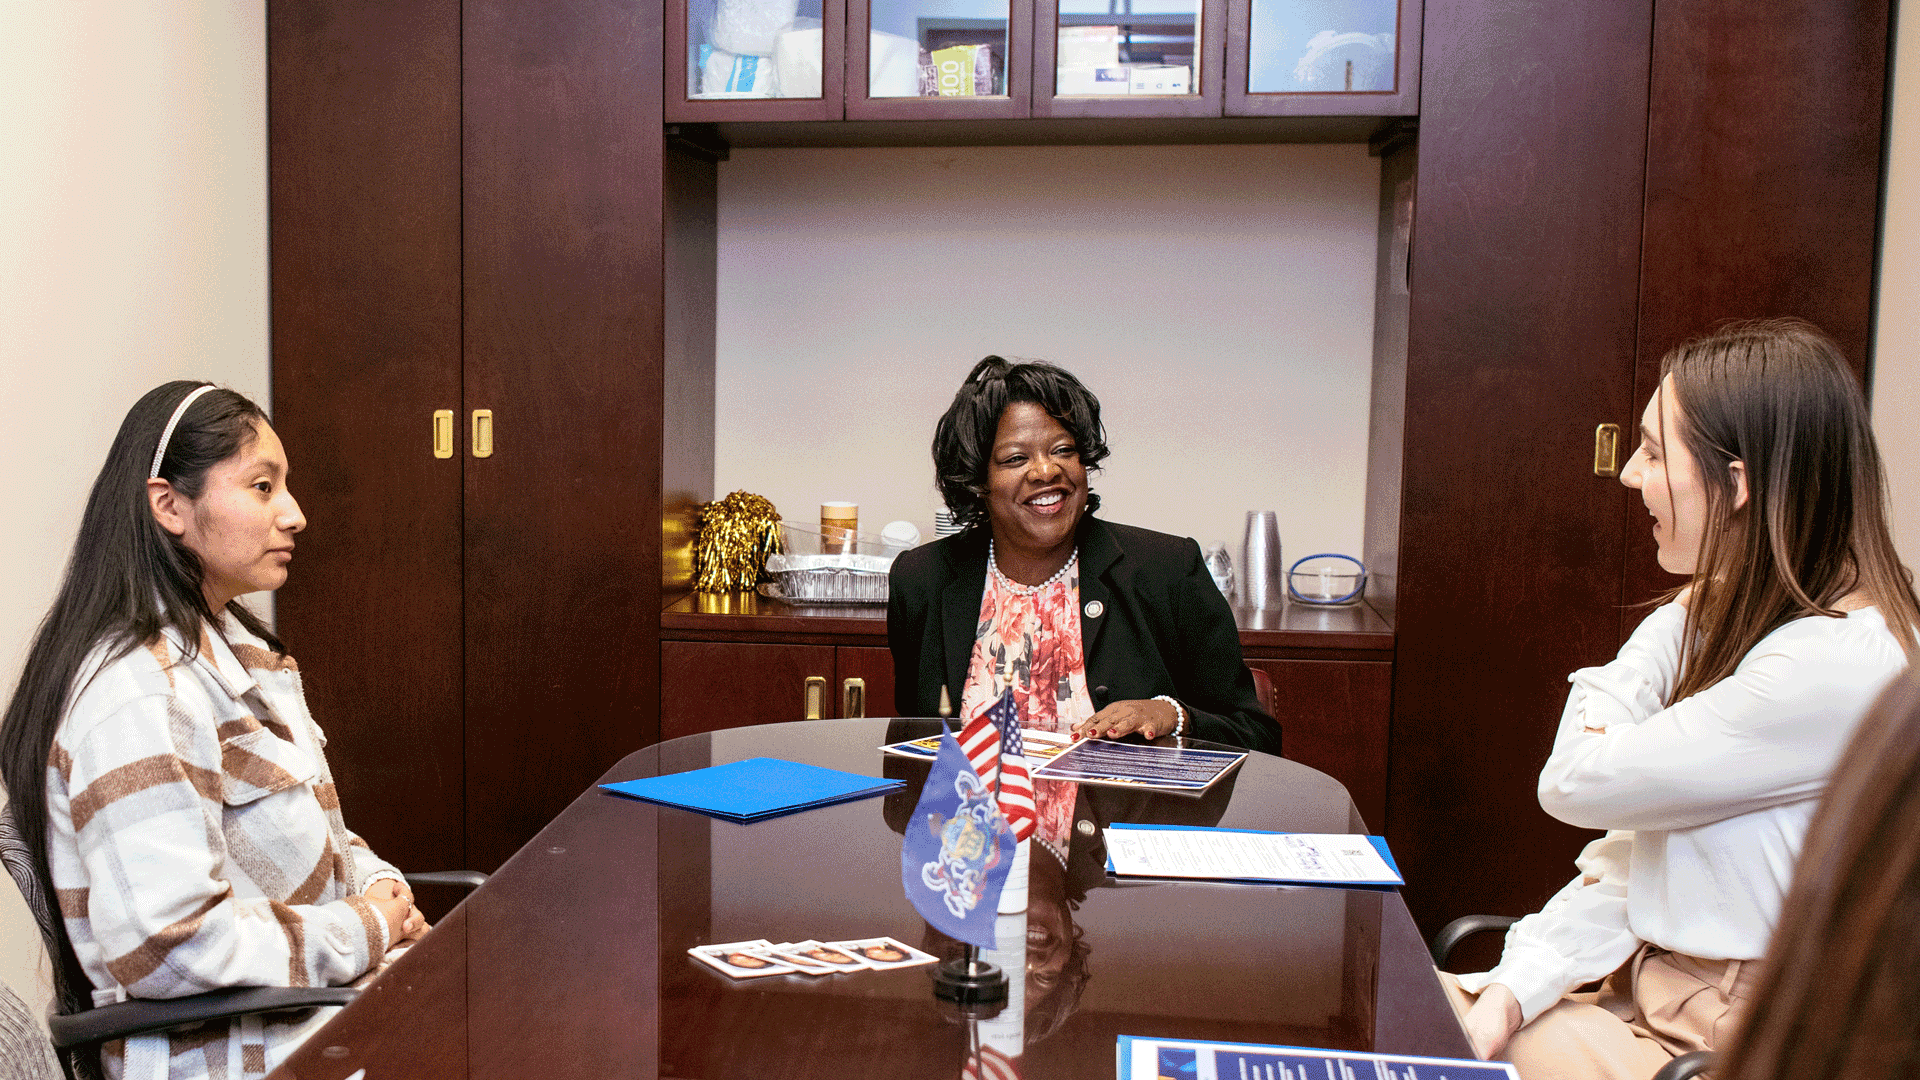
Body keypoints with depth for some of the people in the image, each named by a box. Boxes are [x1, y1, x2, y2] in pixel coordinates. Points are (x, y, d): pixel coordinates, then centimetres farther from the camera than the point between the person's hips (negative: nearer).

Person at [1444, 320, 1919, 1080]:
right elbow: (1630, 848, 6)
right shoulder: (1733, 621, 8)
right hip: (1647, 989, 8)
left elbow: (1576, 782, -19)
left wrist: (1668, 629, -6)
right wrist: (1512, 989, -6)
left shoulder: (1834, 667, -22)